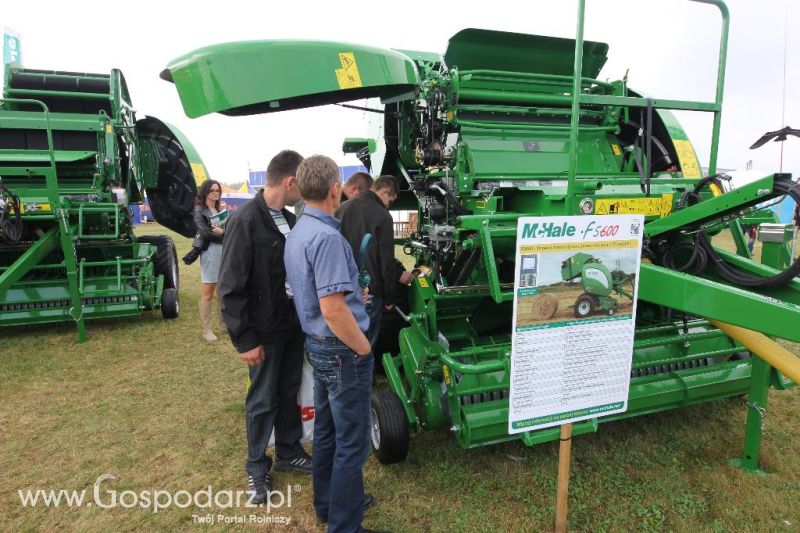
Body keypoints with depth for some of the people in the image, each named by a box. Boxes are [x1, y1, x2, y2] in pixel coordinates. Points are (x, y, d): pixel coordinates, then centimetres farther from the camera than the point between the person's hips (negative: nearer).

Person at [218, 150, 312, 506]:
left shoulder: (288, 219, 5)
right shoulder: (246, 221, -19)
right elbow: (231, 287, -18)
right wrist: (245, 340, -17)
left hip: (293, 325, 7)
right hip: (265, 331, -7)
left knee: (289, 393, 19)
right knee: (263, 400, 10)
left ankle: (289, 452, 38)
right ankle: (257, 467, 29)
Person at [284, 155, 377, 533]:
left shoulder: (297, 232, 7)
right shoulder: (327, 236, -24)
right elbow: (332, 309, -28)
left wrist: (353, 289, 21)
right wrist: (364, 348, -16)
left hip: (317, 345, 10)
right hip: (342, 351, -10)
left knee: (327, 431, 22)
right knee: (352, 442, 4)